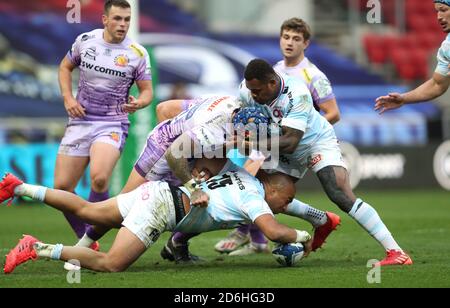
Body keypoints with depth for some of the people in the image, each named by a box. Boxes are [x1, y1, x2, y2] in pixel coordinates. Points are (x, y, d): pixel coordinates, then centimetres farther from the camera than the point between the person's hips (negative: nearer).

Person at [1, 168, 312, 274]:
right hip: (163, 206, -9)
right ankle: (39, 249, -20)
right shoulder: (254, 198, -11)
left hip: (158, 190, 9)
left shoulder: (245, 176, 13)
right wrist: (301, 236, -7)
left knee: (87, 210, 18)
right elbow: (274, 231, -22)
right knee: (111, 264, -17)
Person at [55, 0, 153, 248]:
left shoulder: (137, 53, -5)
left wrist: (139, 102, -20)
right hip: (80, 121, 3)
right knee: (61, 188, -3)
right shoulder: (85, 41, 1)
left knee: (99, 179, -29)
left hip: (112, 125, -3)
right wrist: (68, 98, 2)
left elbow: (146, 90, 3)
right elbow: (65, 67, 17)